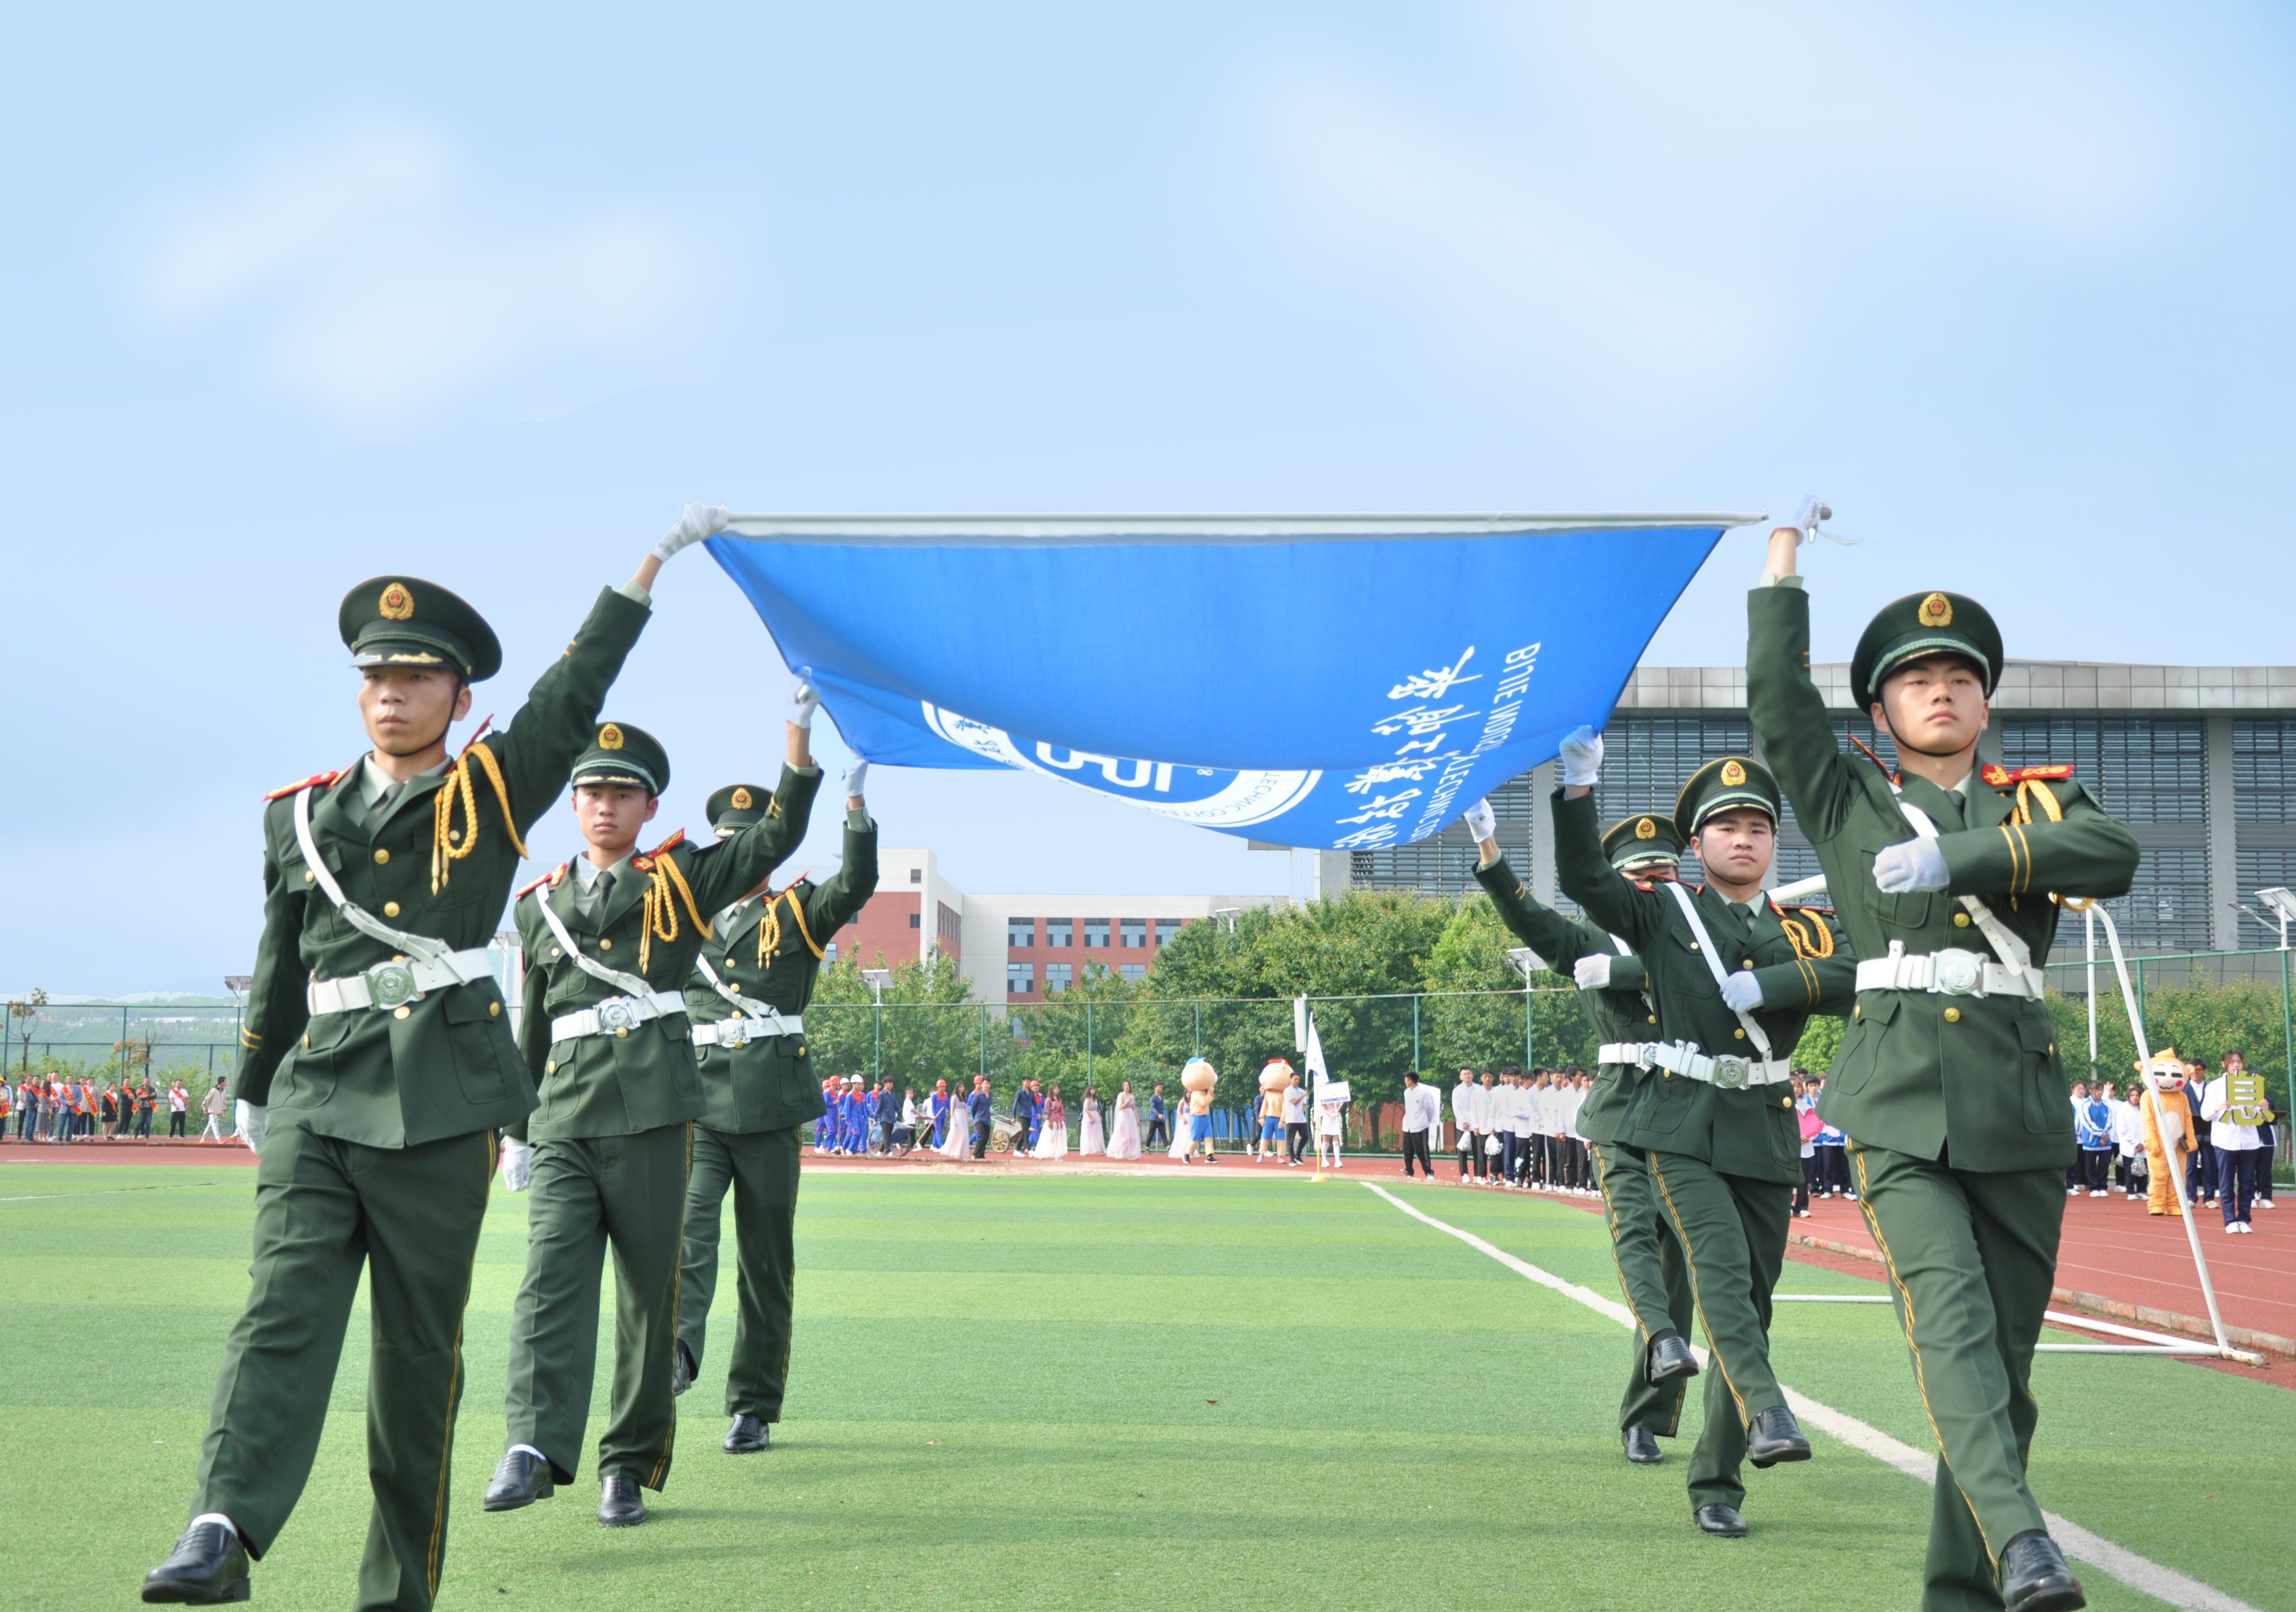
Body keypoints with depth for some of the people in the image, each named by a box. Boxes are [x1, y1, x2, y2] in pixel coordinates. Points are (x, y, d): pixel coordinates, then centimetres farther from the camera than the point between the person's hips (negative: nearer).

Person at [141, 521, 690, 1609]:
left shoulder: (492, 794, 9)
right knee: (285, 1304, -15)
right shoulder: (301, 816, 17)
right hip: (317, 1098, 2)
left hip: (440, 1108, -2)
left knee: (420, 1343, 2)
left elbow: (574, 694, 6)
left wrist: (648, 567, 4)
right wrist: (253, 1090, 31)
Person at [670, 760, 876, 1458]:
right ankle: (677, 1350, -42)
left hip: (771, 1112, -1)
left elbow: (857, 885, -13)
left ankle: (753, 1408, 11)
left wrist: (855, 803, -22)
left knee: (765, 1259, 3)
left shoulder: (798, 913, 7)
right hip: (697, 1106, 1)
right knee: (688, 1222, -24)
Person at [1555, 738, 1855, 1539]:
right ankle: (1767, 1414, -39)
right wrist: (1578, 787, -18)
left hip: (1766, 1136, 3)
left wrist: (1764, 985, -16)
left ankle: (1716, 1483, 11)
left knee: (1751, 1301, 4)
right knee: (1720, 1269, -24)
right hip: (1681, 1127, -3)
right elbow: (1583, 878, -7)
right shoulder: (1663, 910, 7)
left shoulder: (1803, 929, 14)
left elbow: (1851, 978, -5)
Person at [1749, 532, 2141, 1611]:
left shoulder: (2039, 802, 18)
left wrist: (1960, 856, -12)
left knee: (2005, 1355, 2)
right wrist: (1784, 554, 4)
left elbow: (2114, 856, -4)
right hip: (1903, 1101, -3)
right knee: (1948, 1314, -22)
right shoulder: (1849, 803, 15)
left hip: (2022, 1105, 3)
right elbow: (1776, 698, 3)